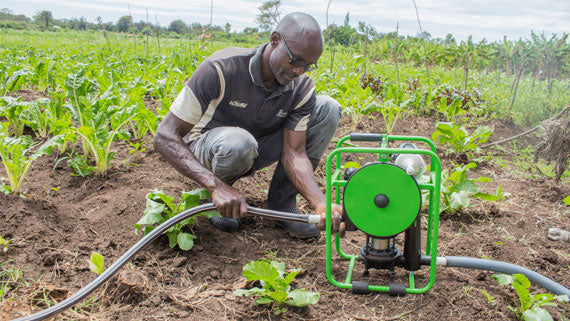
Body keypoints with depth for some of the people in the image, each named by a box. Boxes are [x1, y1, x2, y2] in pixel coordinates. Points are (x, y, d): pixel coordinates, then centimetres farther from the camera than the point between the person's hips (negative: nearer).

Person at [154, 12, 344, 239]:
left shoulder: (302, 88, -16)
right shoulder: (221, 69, -30)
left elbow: (295, 153, -19)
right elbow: (165, 136, -31)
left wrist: (321, 203, -39)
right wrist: (217, 186, -45)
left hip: (254, 152, 5)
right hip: (206, 151, -4)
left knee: (327, 108, -13)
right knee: (238, 143, -43)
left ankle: (282, 204, -10)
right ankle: (213, 201, -7)